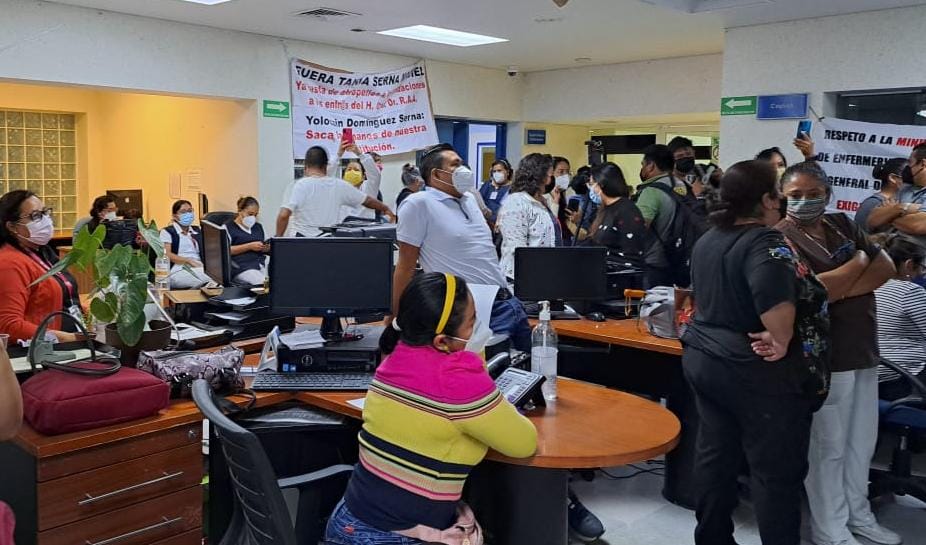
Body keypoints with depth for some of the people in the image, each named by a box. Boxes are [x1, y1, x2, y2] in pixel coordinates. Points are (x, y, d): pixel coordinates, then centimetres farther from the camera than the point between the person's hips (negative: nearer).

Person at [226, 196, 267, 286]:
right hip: (242, 268, -5)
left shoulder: (258, 227, 29)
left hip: (263, 265, 5)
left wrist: (266, 248, 10)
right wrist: (249, 246, -8)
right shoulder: (228, 227, 11)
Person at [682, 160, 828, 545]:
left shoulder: (707, 240, 10)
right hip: (756, 372, -9)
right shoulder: (763, 241, -19)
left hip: (704, 357, 9)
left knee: (714, 454, 16)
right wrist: (781, 341, -26)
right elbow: (774, 292, -37)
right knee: (777, 470, 3)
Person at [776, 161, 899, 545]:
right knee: (828, 446, 4)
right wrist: (859, 262, -7)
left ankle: (858, 514, 34)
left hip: (862, 348, 7)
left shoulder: (841, 224, 10)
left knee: (861, 441, 18)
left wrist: (837, 290, -16)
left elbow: (886, 267, 1)